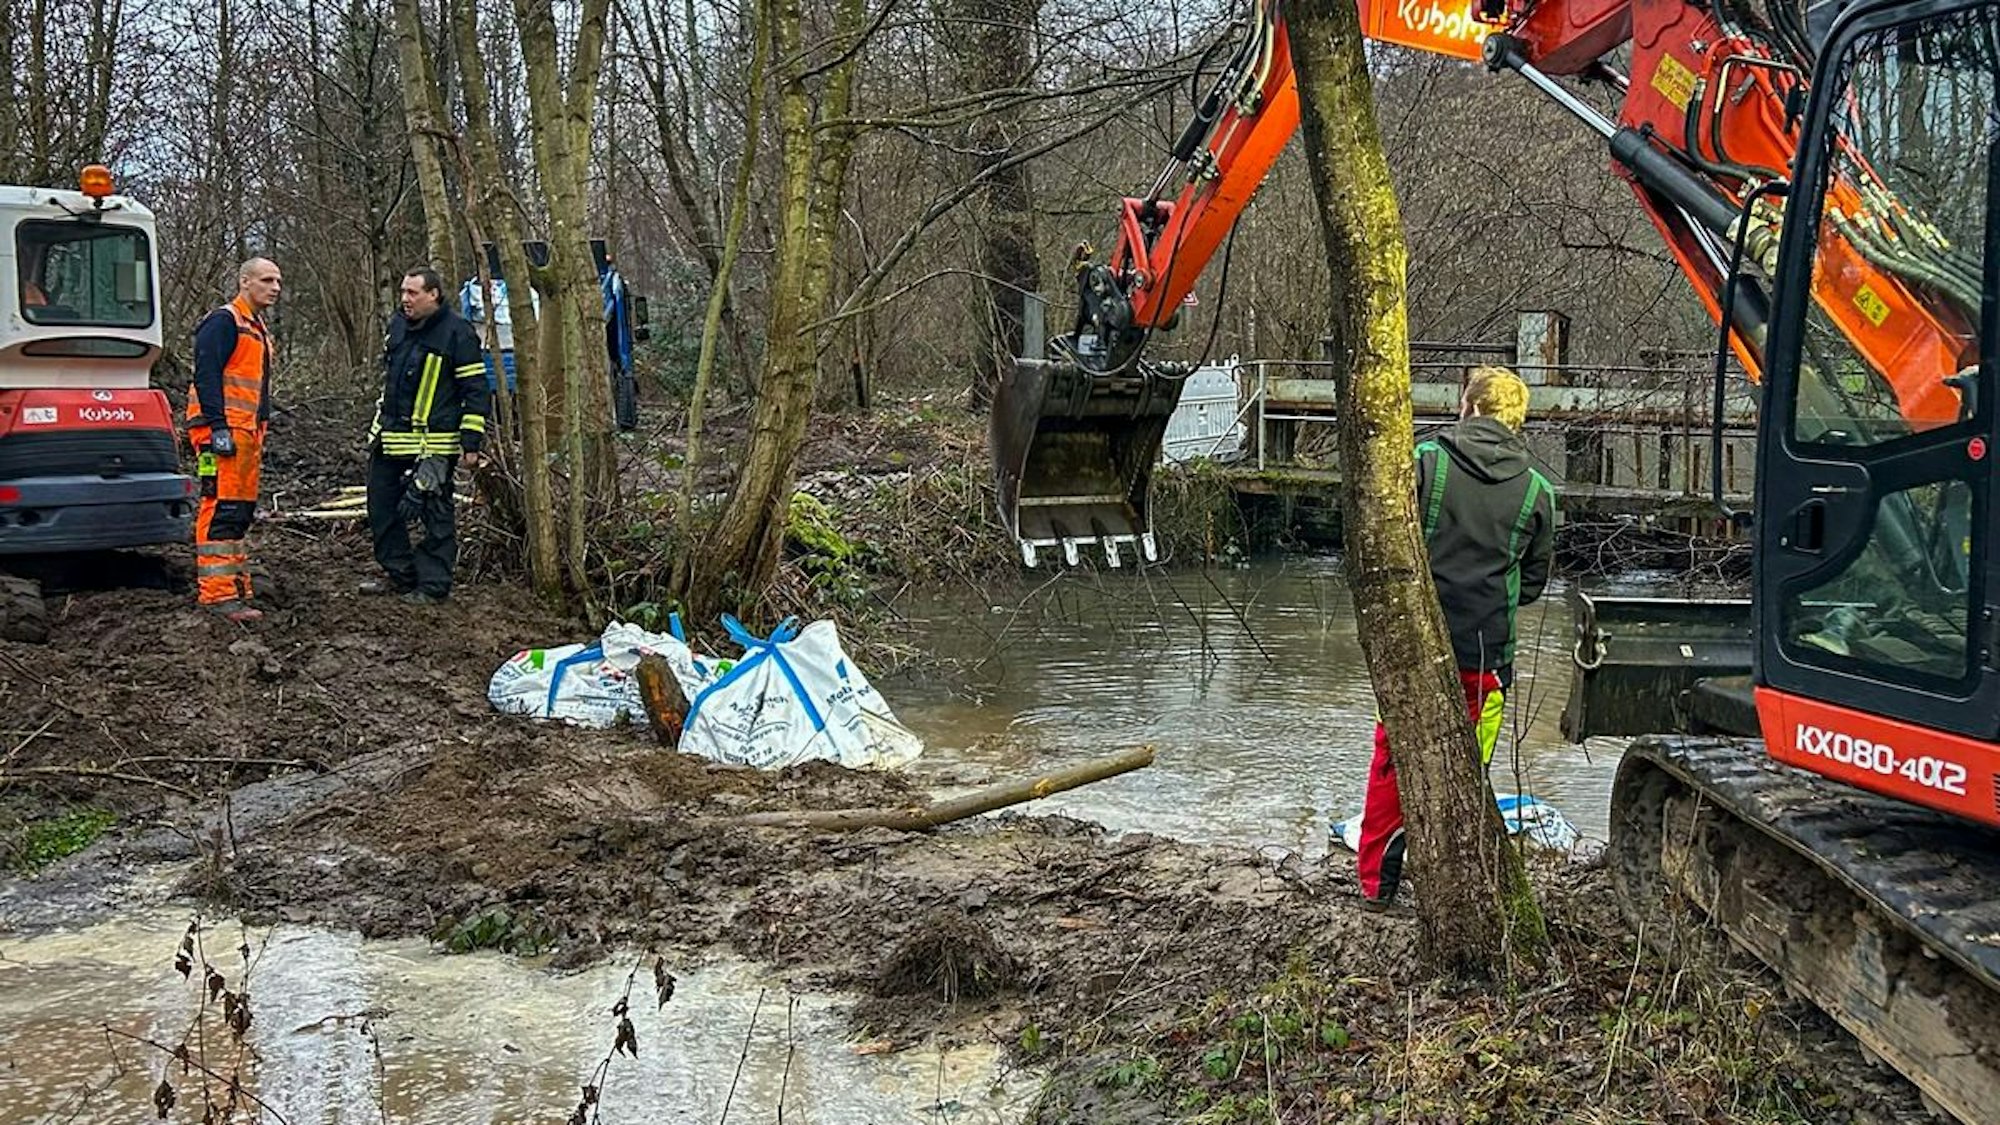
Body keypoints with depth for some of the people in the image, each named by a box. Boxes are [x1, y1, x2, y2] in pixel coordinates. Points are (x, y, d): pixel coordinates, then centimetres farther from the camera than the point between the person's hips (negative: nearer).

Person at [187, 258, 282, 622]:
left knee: (241, 512, 12)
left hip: (247, 433, 10)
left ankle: (236, 588, 18)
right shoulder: (224, 321, -8)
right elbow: (206, 374, -18)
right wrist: (218, 427, -24)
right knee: (221, 509, -12)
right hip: (224, 431, -10)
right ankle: (217, 592, -14)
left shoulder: (258, 330, 22)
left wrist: (260, 434, 23)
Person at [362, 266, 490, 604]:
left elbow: (475, 390, -10)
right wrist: (378, 429, 26)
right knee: (381, 507, 13)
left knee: (435, 515, -2)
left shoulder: (457, 332, -10)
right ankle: (398, 573, 25)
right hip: (389, 440, 8)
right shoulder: (397, 326, 12)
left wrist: (471, 443, -13)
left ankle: (434, 585, 7)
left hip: (433, 444, -8)